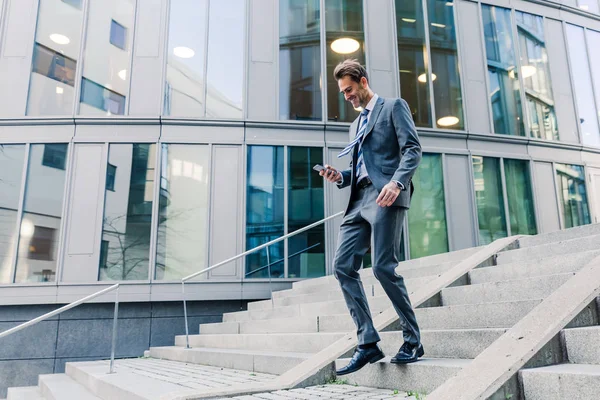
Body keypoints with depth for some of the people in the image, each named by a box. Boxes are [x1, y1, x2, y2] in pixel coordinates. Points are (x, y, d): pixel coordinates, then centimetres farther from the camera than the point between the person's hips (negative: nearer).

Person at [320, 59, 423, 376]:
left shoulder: (394, 106, 8)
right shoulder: (356, 123, 29)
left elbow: (412, 149, -5)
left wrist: (397, 182, -21)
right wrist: (340, 177, 7)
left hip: (385, 195, -7)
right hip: (359, 199, 8)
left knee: (383, 267, -14)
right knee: (343, 266, -4)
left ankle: (412, 341, 4)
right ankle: (367, 343, 1)